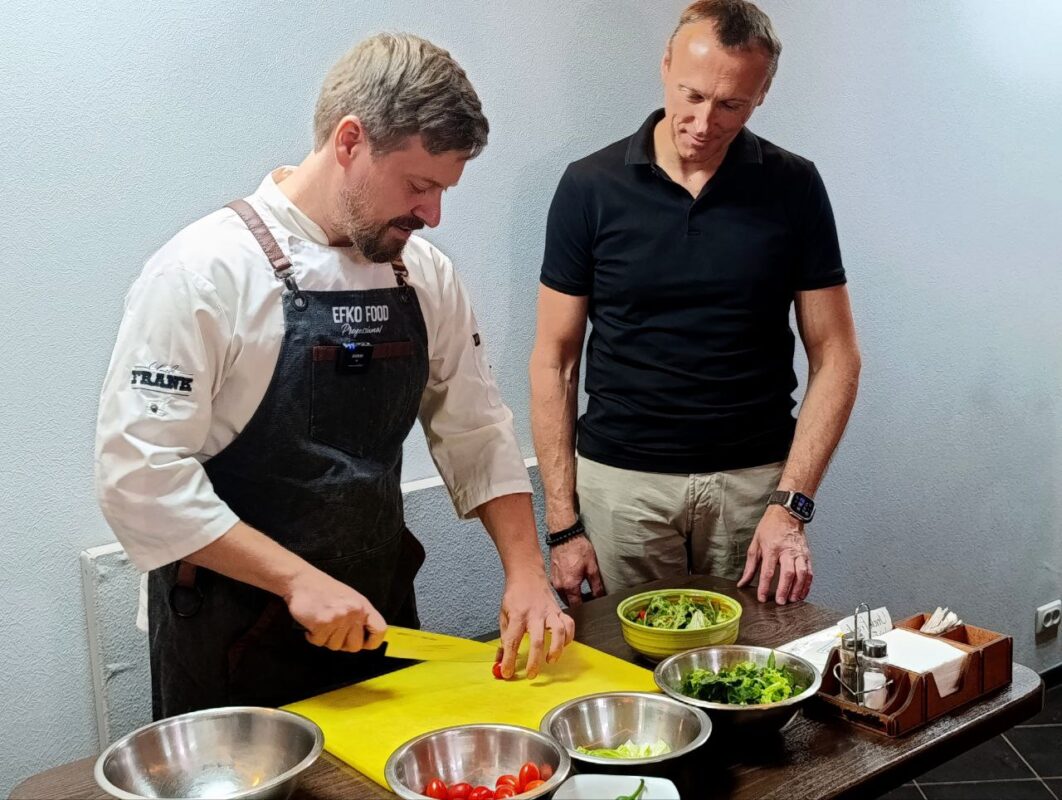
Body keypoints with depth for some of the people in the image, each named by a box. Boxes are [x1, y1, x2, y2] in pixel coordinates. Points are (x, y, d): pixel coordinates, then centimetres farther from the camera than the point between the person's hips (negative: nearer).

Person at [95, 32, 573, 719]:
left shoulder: (425, 274, 1)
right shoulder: (205, 270, -18)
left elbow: (476, 431, 6)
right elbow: (139, 473, -20)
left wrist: (526, 572, -3)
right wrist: (298, 578, -22)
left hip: (378, 615, 6)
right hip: (233, 639, -5)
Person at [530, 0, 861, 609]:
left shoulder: (793, 187, -2)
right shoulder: (591, 187, -4)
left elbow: (835, 358, 0)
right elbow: (555, 361, -1)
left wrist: (791, 505, -10)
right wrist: (563, 525, -4)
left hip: (755, 481, 1)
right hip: (621, 482, 0)